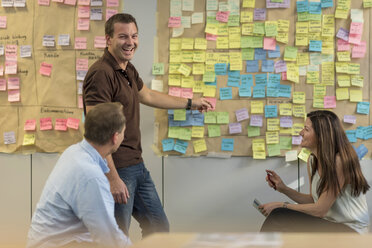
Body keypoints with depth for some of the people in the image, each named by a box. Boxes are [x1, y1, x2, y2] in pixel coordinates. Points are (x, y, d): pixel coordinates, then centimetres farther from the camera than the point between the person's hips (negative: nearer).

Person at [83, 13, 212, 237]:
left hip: (137, 166, 10)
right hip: (117, 169, -10)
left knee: (159, 228, 19)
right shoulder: (101, 73, -20)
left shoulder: (128, 70, 10)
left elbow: (148, 96, 30)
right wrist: (113, 178, -27)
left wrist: (190, 103, 38)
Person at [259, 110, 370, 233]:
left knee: (279, 216, -20)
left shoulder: (339, 162, -20)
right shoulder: (312, 160, 6)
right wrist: (284, 189, 1)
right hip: (328, 224, 8)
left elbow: (320, 209, -18)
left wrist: (281, 206, -12)